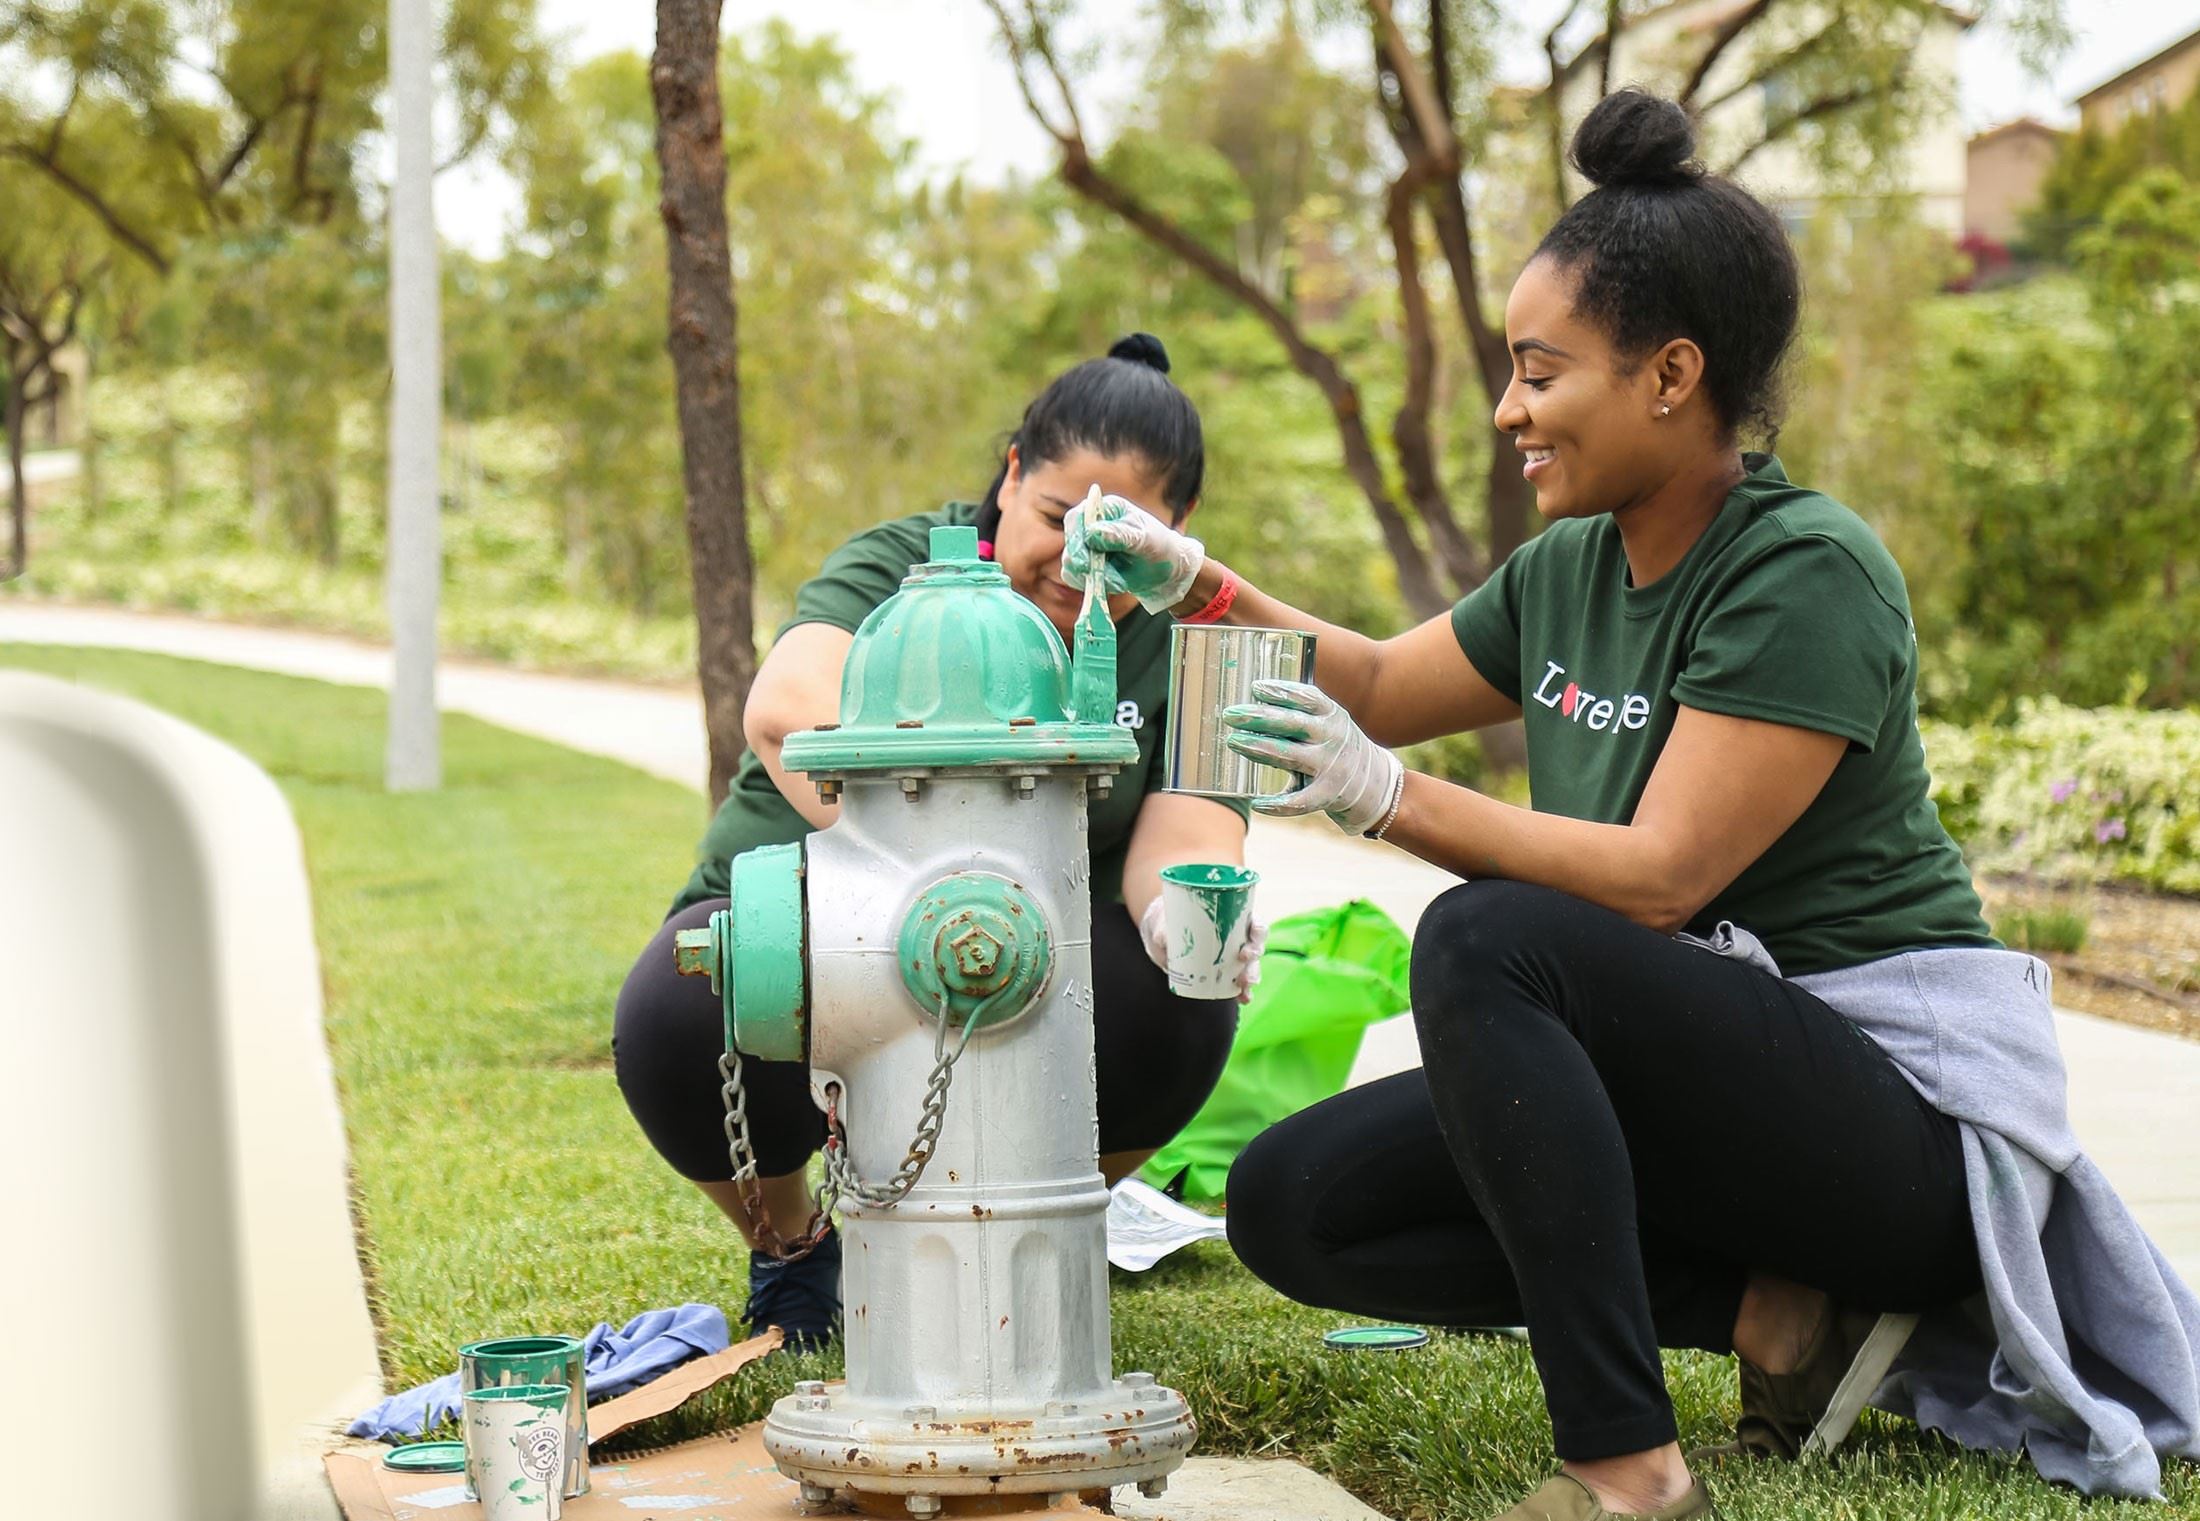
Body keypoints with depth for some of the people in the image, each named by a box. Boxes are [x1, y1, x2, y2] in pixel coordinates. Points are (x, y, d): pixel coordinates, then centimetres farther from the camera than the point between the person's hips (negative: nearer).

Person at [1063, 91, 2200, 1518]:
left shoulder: (1807, 573, -17)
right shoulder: (1570, 571, 7)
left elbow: (1661, 878, -25)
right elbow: (1384, 688, 24)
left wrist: (1384, 794, -31)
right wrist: (1195, 586, 10)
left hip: (1898, 1102, -9)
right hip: (1701, 1081, 9)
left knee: (1488, 941, -31)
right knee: (1298, 1201, -4)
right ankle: (1777, 1310, -5)